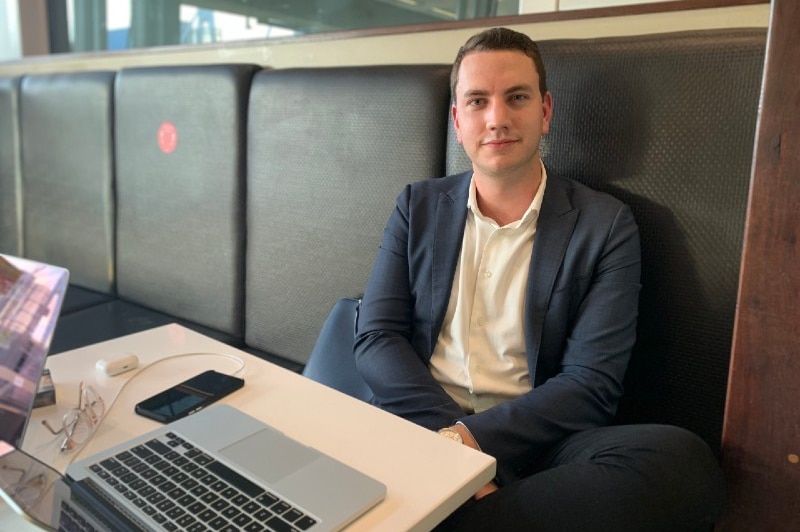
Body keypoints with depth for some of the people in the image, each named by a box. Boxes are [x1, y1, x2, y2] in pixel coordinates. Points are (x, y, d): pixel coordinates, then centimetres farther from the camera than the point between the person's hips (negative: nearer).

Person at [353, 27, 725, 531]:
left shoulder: (606, 225, 1)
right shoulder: (419, 207, 9)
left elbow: (591, 383, -5)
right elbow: (376, 338, 2)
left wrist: (471, 436, -18)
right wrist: (448, 431, -15)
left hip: (529, 444, 1)